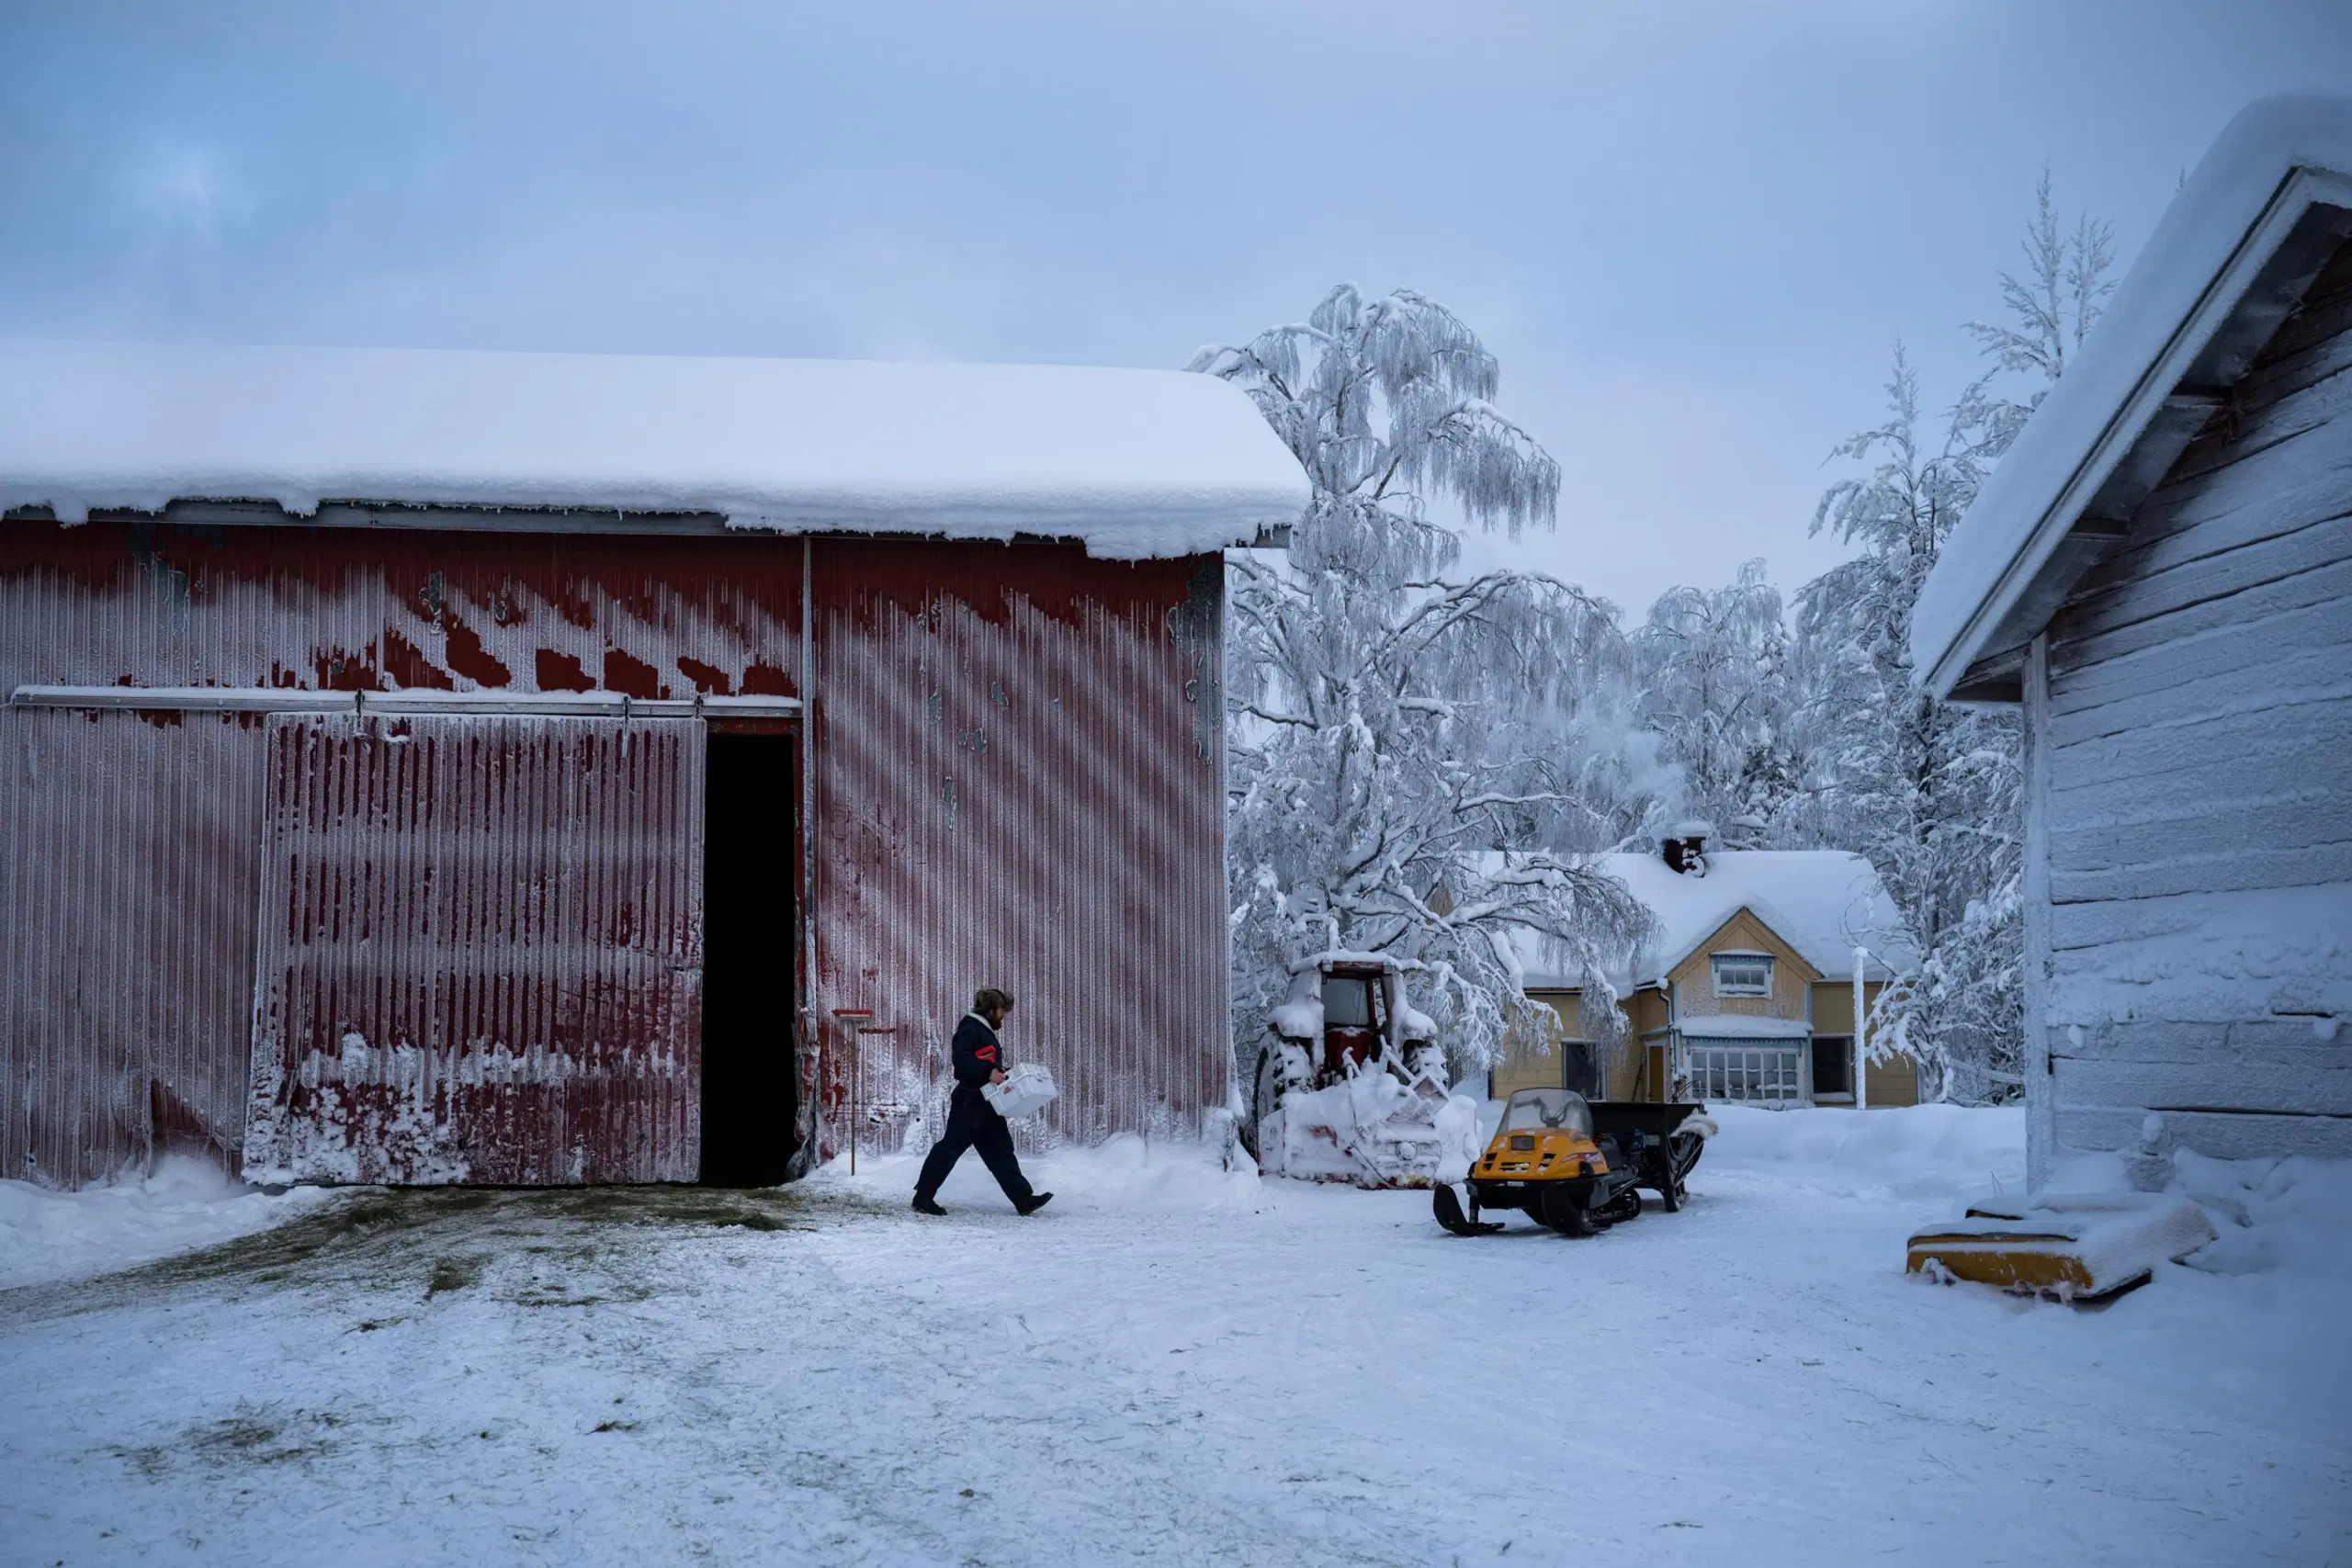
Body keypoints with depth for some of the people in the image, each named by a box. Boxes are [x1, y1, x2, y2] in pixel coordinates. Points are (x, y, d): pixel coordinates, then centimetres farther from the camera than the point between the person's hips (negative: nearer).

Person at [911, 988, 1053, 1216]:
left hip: (987, 1104, 10)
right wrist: (988, 1071, -29)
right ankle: (923, 1197, 1)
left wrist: (1003, 1073, 13)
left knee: (1001, 1151, 7)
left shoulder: (986, 1032, 22)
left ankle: (1023, 1198, 5)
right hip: (970, 1102, -10)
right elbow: (961, 1061, -23)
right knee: (950, 1148, -6)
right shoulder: (970, 1029, -10)